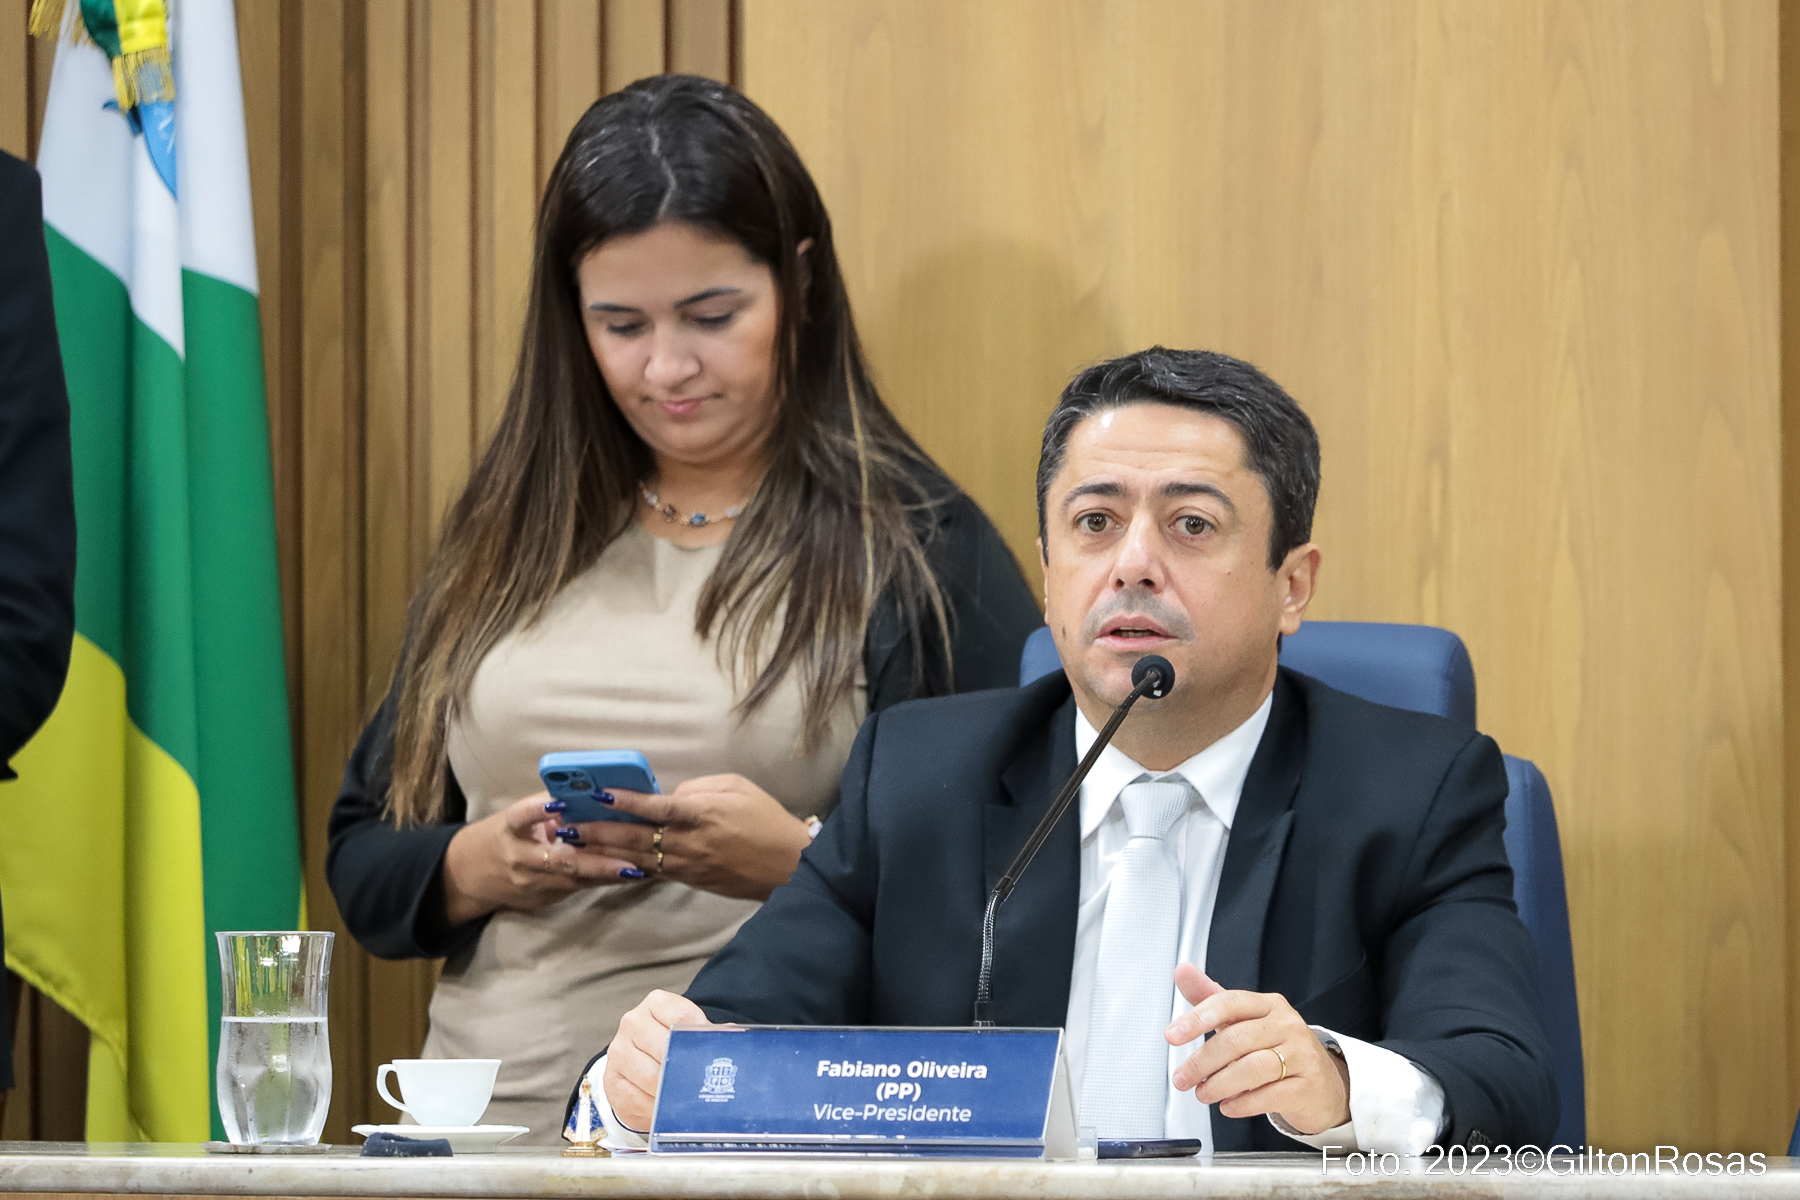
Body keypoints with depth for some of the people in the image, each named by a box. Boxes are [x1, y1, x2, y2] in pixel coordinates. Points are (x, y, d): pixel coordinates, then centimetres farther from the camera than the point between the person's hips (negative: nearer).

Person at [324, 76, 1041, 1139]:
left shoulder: (920, 550, 5)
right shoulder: (506, 545, 18)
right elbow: (362, 856, 20)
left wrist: (799, 861, -14)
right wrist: (482, 867, -1)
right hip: (488, 1121, 4)